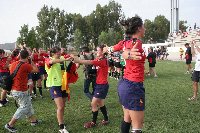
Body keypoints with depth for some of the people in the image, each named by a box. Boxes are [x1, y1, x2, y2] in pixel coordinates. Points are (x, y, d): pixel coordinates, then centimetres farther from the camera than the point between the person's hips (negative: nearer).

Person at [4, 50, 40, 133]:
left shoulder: (13, 64, 3)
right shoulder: (26, 65, -19)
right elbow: (36, 70, -7)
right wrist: (31, 62, 6)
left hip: (14, 90, 9)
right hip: (21, 91, -9)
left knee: (28, 105, 20)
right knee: (24, 108, 3)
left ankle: (33, 120, 32)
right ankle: (10, 125, 6)